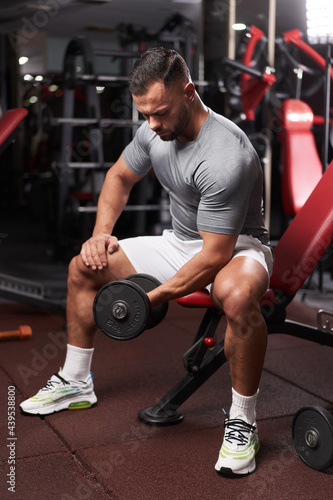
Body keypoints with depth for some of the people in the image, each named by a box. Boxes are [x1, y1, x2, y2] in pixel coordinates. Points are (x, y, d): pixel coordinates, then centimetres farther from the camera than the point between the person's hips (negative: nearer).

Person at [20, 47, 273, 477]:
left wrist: (154, 297, -28)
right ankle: (75, 383, 18)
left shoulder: (225, 157, -33)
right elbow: (120, 175, 12)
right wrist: (101, 233, -4)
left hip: (237, 247, -8)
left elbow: (216, 255, -31)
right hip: (180, 242, 8)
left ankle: (242, 421, -22)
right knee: (83, 268, 3)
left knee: (235, 294, -44)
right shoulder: (154, 131, -8)